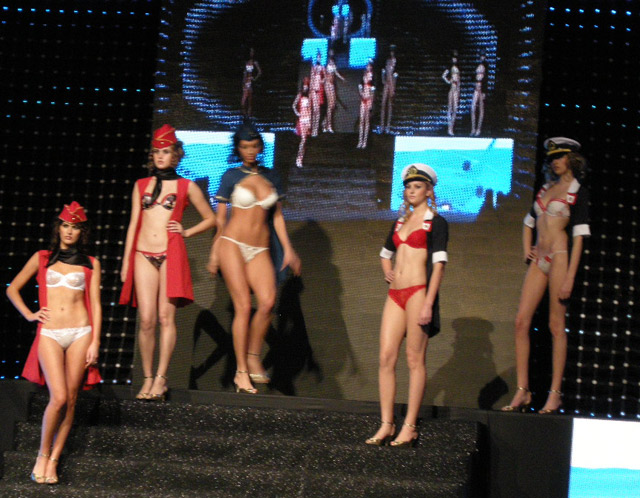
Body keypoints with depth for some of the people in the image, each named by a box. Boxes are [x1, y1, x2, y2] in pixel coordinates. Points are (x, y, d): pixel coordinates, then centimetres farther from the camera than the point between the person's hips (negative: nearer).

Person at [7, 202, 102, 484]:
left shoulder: (90, 264, 12)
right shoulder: (42, 259, 12)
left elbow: (95, 304, 8)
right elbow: (13, 289, 19)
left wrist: (95, 342, 1)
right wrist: (29, 314, 6)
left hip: (80, 333, 1)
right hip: (50, 334, -1)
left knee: (70, 401, -1)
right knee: (59, 398, -14)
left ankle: (53, 461, 7)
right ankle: (42, 455, 2)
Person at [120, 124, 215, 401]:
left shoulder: (186, 186, 9)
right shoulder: (141, 185, 15)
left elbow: (210, 219, 16)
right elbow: (133, 224, 15)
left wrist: (186, 232, 2)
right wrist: (126, 261, 11)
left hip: (171, 254, -2)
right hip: (144, 255, 2)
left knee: (166, 316, -7)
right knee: (147, 320, -4)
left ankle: (161, 378, -4)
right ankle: (148, 378, 4)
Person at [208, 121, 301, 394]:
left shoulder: (271, 177, 14)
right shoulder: (232, 176, 4)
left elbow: (277, 216, 18)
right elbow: (219, 217, 7)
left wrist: (287, 249, 11)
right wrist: (214, 252, 3)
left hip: (260, 250, 3)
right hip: (233, 244, -3)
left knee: (267, 302, -19)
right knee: (243, 306, -11)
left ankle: (253, 358, -2)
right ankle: (241, 371, -5)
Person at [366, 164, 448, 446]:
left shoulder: (435, 222, -1)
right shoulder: (400, 222, 18)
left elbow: (438, 265, -8)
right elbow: (385, 254, 34)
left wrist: (428, 304, -16)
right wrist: (388, 272, 14)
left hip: (418, 293, -6)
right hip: (396, 294, 6)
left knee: (415, 360, -4)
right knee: (386, 357, 0)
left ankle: (410, 427, -1)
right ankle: (386, 425, 4)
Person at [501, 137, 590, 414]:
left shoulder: (578, 193, -1)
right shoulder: (547, 188, 18)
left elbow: (579, 236, -8)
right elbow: (530, 221, 31)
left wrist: (570, 277, -15)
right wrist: (526, 248, 13)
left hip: (559, 258, -6)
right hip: (539, 260, 6)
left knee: (556, 326, -6)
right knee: (522, 321, -3)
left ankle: (555, 394, -3)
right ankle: (522, 392, -1)